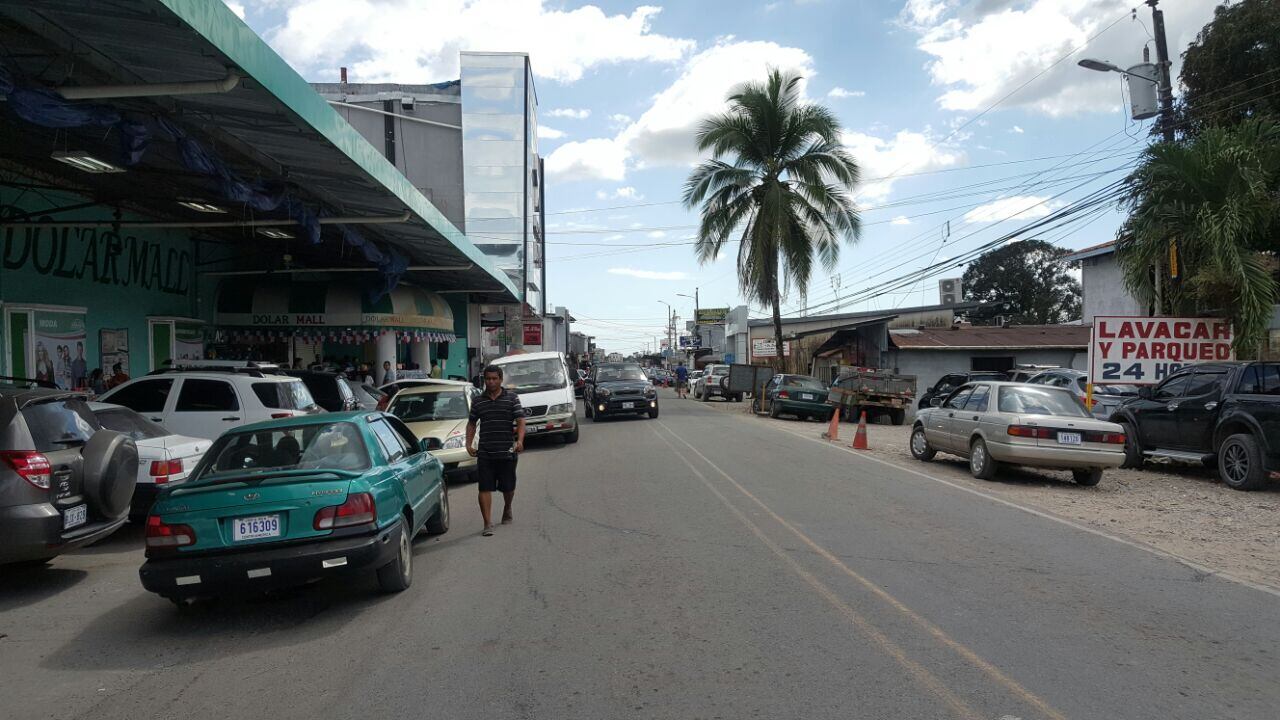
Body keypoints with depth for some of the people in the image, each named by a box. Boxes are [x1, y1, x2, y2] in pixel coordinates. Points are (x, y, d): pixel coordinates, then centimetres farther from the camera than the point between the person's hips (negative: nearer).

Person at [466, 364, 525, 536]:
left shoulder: (512, 398, 1)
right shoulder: (478, 401, 8)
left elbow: (520, 421, -5)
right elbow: (471, 423, 16)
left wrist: (520, 441, -21)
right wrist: (469, 443, 3)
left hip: (507, 452, -1)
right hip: (484, 453, 1)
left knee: (508, 487, 12)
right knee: (484, 488, -6)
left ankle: (507, 510, 41)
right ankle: (487, 524, -2)